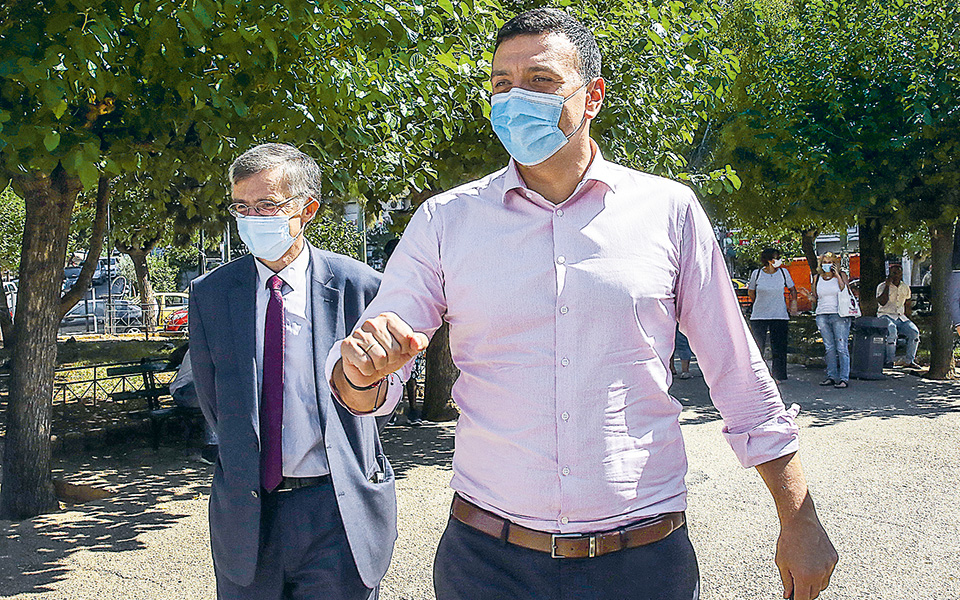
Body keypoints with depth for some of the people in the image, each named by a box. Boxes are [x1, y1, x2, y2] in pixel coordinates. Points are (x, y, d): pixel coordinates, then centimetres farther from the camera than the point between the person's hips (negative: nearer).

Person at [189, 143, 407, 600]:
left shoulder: (356, 284, -5)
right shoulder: (209, 293, 2)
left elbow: (389, 387, 9)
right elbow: (212, 401, 10)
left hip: (339, 512, -2)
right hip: (245, 514, 2)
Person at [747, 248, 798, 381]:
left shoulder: (783, 272, 2)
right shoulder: (756, 274, -2)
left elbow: (792, 289, 17)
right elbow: (751, 292, 13)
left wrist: (793, 303, 7)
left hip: (780, 315, 1)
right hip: (759, 316, -1)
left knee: (779, 349, 1)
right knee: (757, 347, 1)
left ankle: (778, 376, 10)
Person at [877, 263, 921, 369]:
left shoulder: (905, 287, 16)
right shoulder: (882, 286, 0)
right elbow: (882, 302, -16)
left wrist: (907, 317, 11)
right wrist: (887, 285, -15)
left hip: (901, 317, 5)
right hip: (886, 316, -5)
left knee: (914, 332, -21)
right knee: (892, 331, -36)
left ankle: (909, 360, -9)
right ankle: (890, 360, -25)